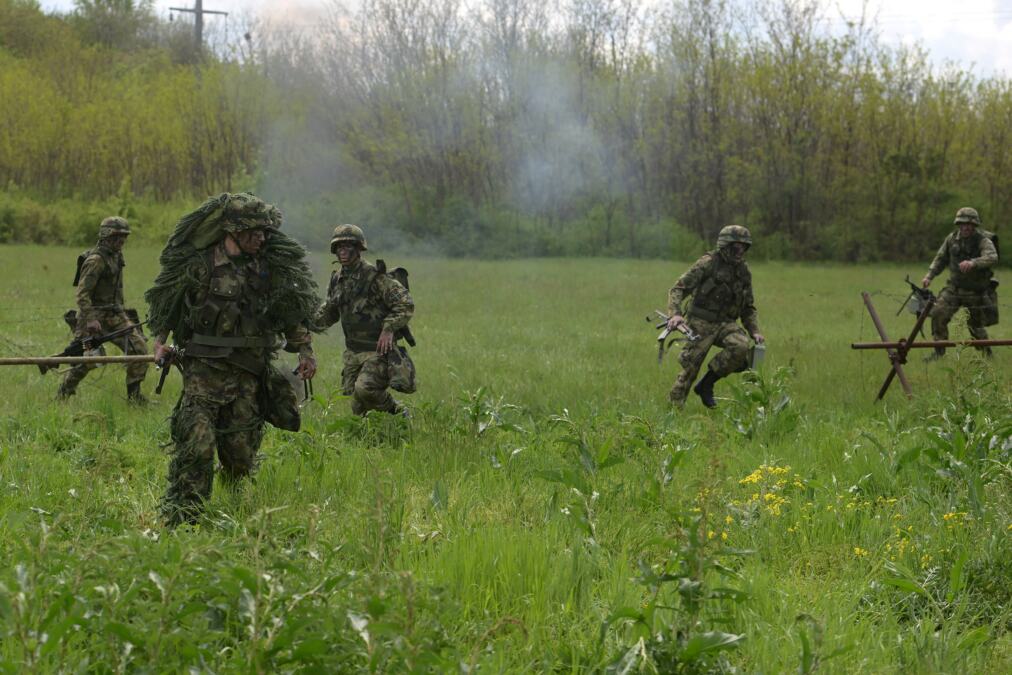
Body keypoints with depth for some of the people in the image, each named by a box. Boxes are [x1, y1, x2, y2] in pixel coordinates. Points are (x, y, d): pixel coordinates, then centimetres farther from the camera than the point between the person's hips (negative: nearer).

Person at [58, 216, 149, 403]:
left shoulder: (116, 256, 11)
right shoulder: (95, 260, -16)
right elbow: (82, 293, -21)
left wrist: (122, 314, 24)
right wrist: (90, 320, -28)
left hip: (114, 314, 8)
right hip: (95, 315, -8)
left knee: (139, 347, -4)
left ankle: (134, 394, 4)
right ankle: (63, 393, 8)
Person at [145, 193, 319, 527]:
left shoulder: (271, 266, 4)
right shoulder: (198, 263, -5)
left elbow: (294, 312, 16)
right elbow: (163, 301, 9)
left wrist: (306, 351, 11)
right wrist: (160, 343, 3)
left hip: (248, 375, 3)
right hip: (203, 371, -3)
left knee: (242, 452, 4)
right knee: (196, 446, -14)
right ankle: (178, 520, -11)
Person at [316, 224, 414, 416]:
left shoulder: (376, 277, -14)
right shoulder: (337, 280, 8)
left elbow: (406, 304, -16)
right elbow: (328, 314, 22)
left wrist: (389, 329, -25)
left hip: (378, 350, -7)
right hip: (352, 352, 7)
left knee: (365, 389, -25)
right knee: (355, 407, 5)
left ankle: (398, 413, -1)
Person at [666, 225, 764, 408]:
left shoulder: (744, 272, 11)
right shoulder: (708, 263, -8)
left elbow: (748, 307, 21)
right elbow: (678, 289, -11)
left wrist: (755, 331, 6)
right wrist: (675, 313, -28)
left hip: (726, 324, 5)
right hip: (701, 324, -4)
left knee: (741, 347, -24)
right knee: (690, 367, -10)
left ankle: (706, 384, -7)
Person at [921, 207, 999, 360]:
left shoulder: (983, 241, -19)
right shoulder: (952, 238, -3)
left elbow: (992, 258, -39)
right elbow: (940, 259, 10)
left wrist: (973, 263, -56)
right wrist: (929, 276, -4)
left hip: (976, 292, -3)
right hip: (954, 288, 3)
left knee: (976, 325, 10)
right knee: (938, 313, -16)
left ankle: (986, 353, 36)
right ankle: (939, 352, -7)